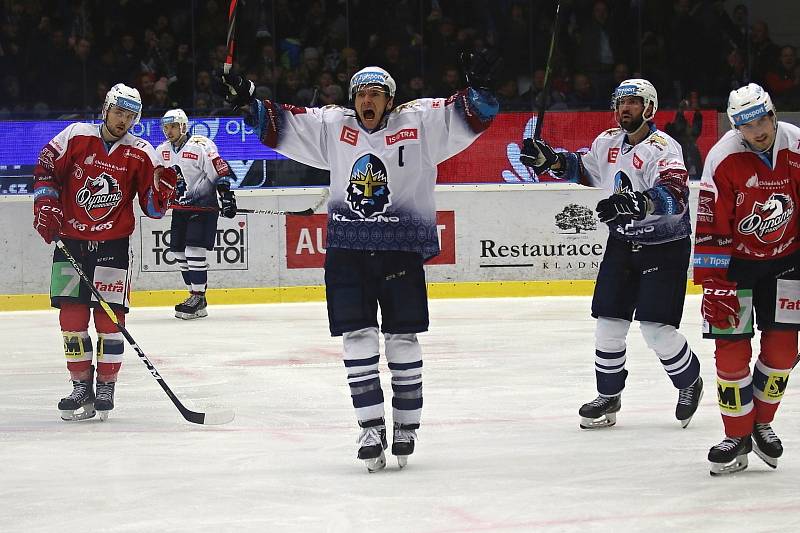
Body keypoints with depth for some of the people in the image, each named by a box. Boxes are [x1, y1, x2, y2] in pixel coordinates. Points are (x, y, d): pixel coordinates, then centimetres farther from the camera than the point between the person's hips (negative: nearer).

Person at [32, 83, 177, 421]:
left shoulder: (141, 154, -3)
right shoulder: (75, 137, -2)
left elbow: (153, 208, -1)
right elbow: (45, 169, 7)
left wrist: (162, 188, -21)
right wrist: (46, 205, -4)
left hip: (112, 244, -1)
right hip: (70, 240, 1)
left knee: (109, 315, -6)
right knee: (71, 315, 0)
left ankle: (106, 387, 5)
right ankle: (81, 388, 9)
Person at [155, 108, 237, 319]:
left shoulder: (201, 146, -15)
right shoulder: (162, 151, 7)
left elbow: (221, 171, -14)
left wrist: (227, 197, -17)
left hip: (203, 206, -8)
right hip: (179, 208, 8)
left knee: (194, 250, -16)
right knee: (180, 253, 6)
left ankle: (198, 297, -11)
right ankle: (196, 297, 15)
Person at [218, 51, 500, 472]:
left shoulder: (418, 124, 1)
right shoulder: (333, 126, 8)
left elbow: (465, 116, -4)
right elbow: (280, 125, 14)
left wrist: (478, 88, -22)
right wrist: (249, 104, 3)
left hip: (401, 251, -2)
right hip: (346, 251, 2)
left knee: (403, 339, 4)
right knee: (358, 339, -3)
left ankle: (406, 426, 16)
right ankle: (371, 429, 1)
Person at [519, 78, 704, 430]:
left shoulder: (662, 148, -21)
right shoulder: (609, 142, 3)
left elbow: (675, 197, -35)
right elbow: (583, 169, 20)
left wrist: (636, 203, -52)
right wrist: (550, 160, 1)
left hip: (664, 246, -7)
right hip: (623, 242, 7)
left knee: (656, 328, -9)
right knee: (609, 322, 3)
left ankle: (690, 382, 16)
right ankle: (609, 397, 16)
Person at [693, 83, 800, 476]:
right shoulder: (723, 159, -20)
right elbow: (711, 230, -18)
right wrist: (714, 285, -20)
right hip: (735, 259, -3)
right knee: (731, 345, -7)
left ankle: (761, 424, 20)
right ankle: (737, 436, 5)